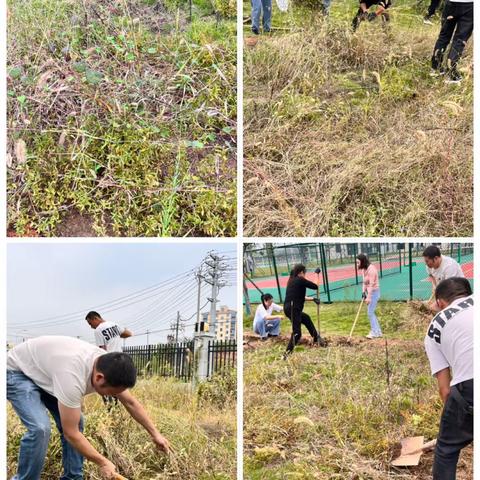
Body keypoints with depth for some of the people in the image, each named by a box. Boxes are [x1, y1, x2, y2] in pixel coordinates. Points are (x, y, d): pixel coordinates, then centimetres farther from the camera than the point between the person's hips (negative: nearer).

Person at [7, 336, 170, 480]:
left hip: (44, 370, 8)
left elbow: (131, 403, 1)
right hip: (17, 372, -8)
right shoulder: (73, 377, -42)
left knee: (75, 423, 2)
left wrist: (155, 433, 2)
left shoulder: (108, 365, -16)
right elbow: (70, 433, -32)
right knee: (40, 428, -25)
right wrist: (102, 462, -22)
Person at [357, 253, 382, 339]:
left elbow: (371, 285, -23)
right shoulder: (364, 269, 6)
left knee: (370, 313, -7)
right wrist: (363, 292, -3)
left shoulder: (371, 269, -22)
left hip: (374, 292, -9)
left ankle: (374, 332, 2)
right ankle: (378, 332, 19)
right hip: (369, 292, 9)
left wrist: (368, 297, -24)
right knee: (371, 313, 12)